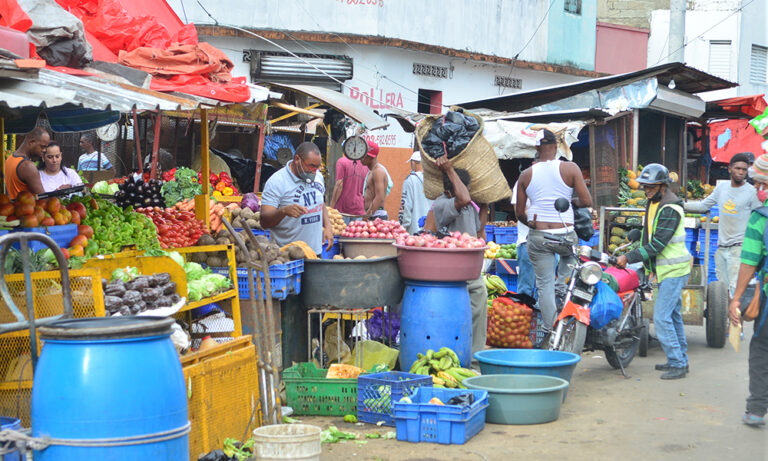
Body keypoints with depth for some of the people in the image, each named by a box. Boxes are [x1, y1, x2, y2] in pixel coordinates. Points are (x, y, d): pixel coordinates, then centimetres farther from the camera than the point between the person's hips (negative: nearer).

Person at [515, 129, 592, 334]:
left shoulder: (526, 175, 2)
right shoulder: (570, 168, -5)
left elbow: (519, 213, 7)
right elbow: (587, 201, -7)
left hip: (537, 237, 1)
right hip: (564, 236, -1)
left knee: (544, 285, 8)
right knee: (570, 255, 35)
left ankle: (549, 331, 8)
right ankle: (562, 286, 14)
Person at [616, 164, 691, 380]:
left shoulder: (670, 209, -20)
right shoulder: (653, 204, 12)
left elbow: (657, 244, -25)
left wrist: (629, 258, -24)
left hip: (674, 272, -10)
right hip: (665, 270, 10)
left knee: (661, 317, -13)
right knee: (672, 315, 16)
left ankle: (677, 364, -7)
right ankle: (681, 360, 26)